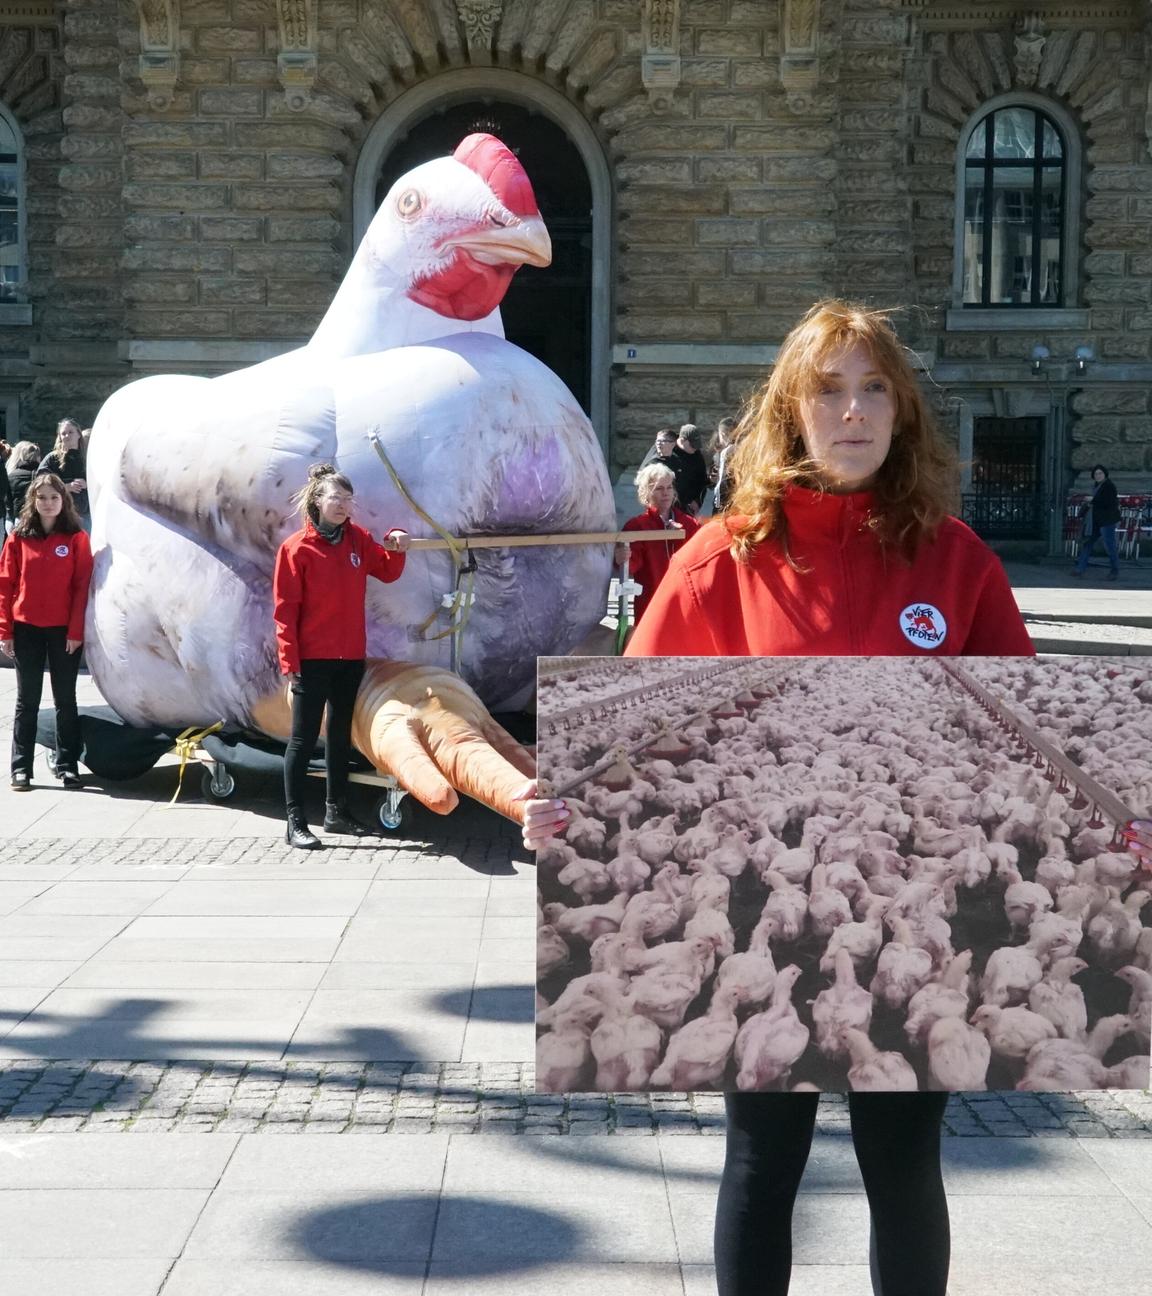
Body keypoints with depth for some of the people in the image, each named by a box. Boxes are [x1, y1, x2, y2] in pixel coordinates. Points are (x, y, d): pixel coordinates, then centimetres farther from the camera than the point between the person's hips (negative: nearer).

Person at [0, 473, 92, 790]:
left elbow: (82, 586, -3)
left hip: (64, 630, -1)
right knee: (27, 701, 6)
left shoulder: (76, 538, -1)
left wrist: (76, 630, -9)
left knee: (65, 699, 7)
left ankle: (67, 765, 13)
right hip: (26, 629, 1)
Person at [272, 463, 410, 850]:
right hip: (313, 659, -6)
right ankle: (295, 822, -1)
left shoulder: (358, 540, 6)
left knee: (341, 735, 15)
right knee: (304, 739, -3)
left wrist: (396, 547, -8)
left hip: (350, 657, 6)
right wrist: (290, 661, -14)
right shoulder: (297, 548, -9)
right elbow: (285, 608, -10)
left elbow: (387, 572, 13)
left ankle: (336, 811, 27)